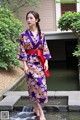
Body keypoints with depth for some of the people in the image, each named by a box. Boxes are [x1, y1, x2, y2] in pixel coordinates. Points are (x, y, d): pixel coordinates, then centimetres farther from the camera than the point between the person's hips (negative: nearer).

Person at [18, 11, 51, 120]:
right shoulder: (24, 35, -3)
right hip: (30, 62, -3)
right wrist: (25, 65, -11)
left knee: (38, 84, 7)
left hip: (40, 62, 3)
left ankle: (36, 107, 24)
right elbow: (22, 51, -5)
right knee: (37, 84, -8)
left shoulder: (41, 34, 4)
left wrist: (46, 62, -3)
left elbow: (45, 49, 5)